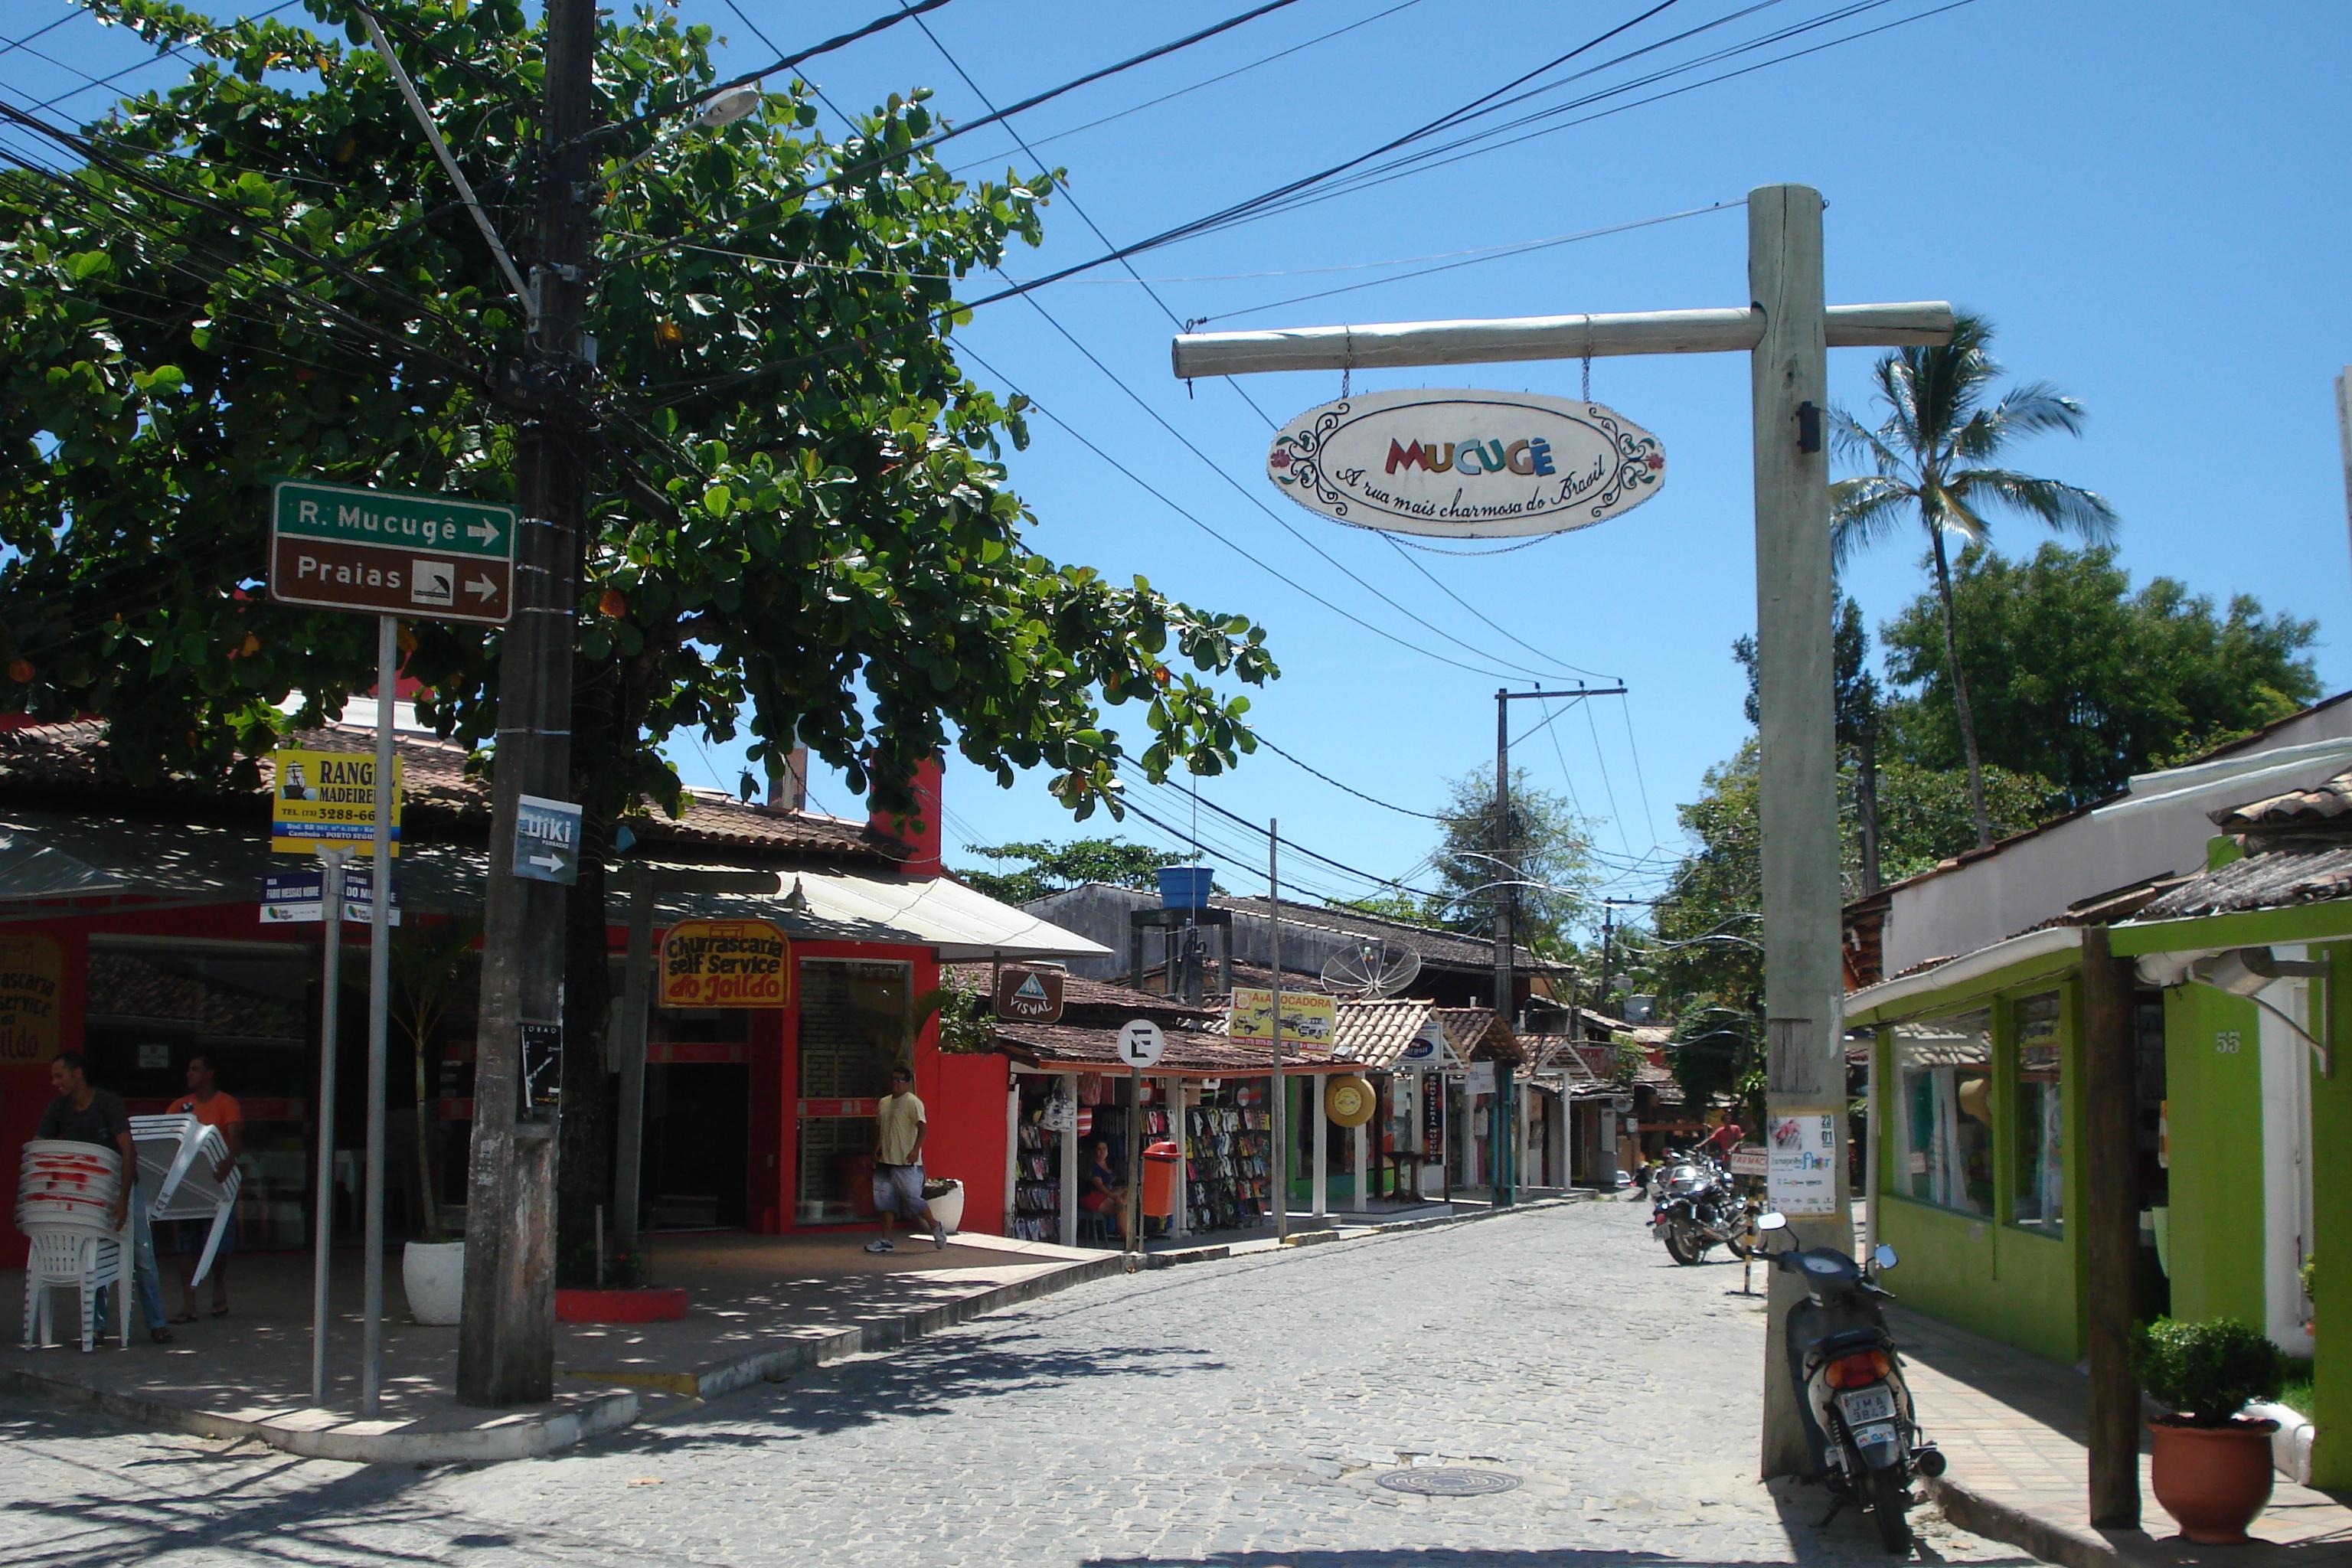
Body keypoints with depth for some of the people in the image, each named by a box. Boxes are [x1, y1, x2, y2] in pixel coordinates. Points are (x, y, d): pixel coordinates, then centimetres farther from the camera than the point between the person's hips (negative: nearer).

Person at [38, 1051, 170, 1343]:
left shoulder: (108, 1102, -19)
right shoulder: (58, 1109, -4)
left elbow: (129, 1151, -25)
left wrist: (123, 1200, -32)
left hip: (120, 1185, -4)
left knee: (142, 1255, -5)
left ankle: (156, 1324, 0)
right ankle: (96, 1325, 8)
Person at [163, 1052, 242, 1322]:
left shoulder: (226, 1104, -3)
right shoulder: (181, 1105, 11)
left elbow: (236, 1138, -16)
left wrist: (229, 1161, -35)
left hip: (215, 1181, -4)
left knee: (218, 1244, 2)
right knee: (186, 1246, 0)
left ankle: (219, 1296, 23)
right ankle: (188, 1305, 1)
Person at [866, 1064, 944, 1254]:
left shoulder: (912, 1103, -10)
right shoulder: (884, 1103, 14)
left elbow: (922, 1126, -19)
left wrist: (916, 1149, -29)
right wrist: (877, 1147, 12)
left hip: (906, 1162, -8)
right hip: (886, 1161, 8)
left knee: (912, 1199, -6)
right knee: (885, 1200, 5)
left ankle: (935, 1226, 17)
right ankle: (886, 1240, 11)